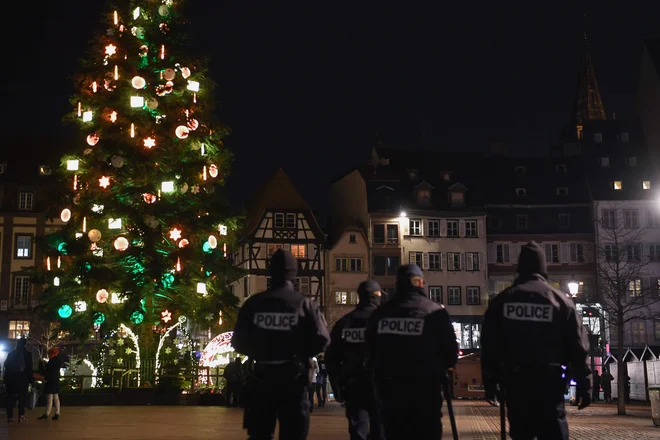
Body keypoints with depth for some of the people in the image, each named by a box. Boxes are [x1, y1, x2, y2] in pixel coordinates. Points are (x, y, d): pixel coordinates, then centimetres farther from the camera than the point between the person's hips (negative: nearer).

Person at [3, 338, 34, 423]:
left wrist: (6, 379, 11)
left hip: (11, 379, 3)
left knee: (10, 398, 6)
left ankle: (10, 416, 0)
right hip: (22, 379, -3)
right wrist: (31, 380, -2)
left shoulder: (11, 353, 6)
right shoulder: (27, 354, -6)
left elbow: (6, 366, 8)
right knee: (22, 398, 5)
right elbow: (30, 368, -8)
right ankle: (21, 416, -1)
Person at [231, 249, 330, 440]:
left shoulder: (253, 303, 0)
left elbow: (238, 342, 3)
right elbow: (321, 339, -10)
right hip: (293, 378, -2)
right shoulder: (305, 304, -4)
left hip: (261, 377, 2)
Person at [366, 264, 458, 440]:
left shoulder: (380, 313, 4)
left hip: (390, 388, 4)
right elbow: (451, 353, -6)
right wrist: (439, 367, 15)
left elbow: (370, 352, 13)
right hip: (425, 389, -4)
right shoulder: (435, 311, -10)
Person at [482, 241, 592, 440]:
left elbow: (489, 347, 4)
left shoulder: (501, 300, 5)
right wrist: (584, 385, 4)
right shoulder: (560, 300, 2)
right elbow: (578, 348, 0)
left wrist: (490, 382, 11)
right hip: (549, 382, -2)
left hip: (515, 382, 2)